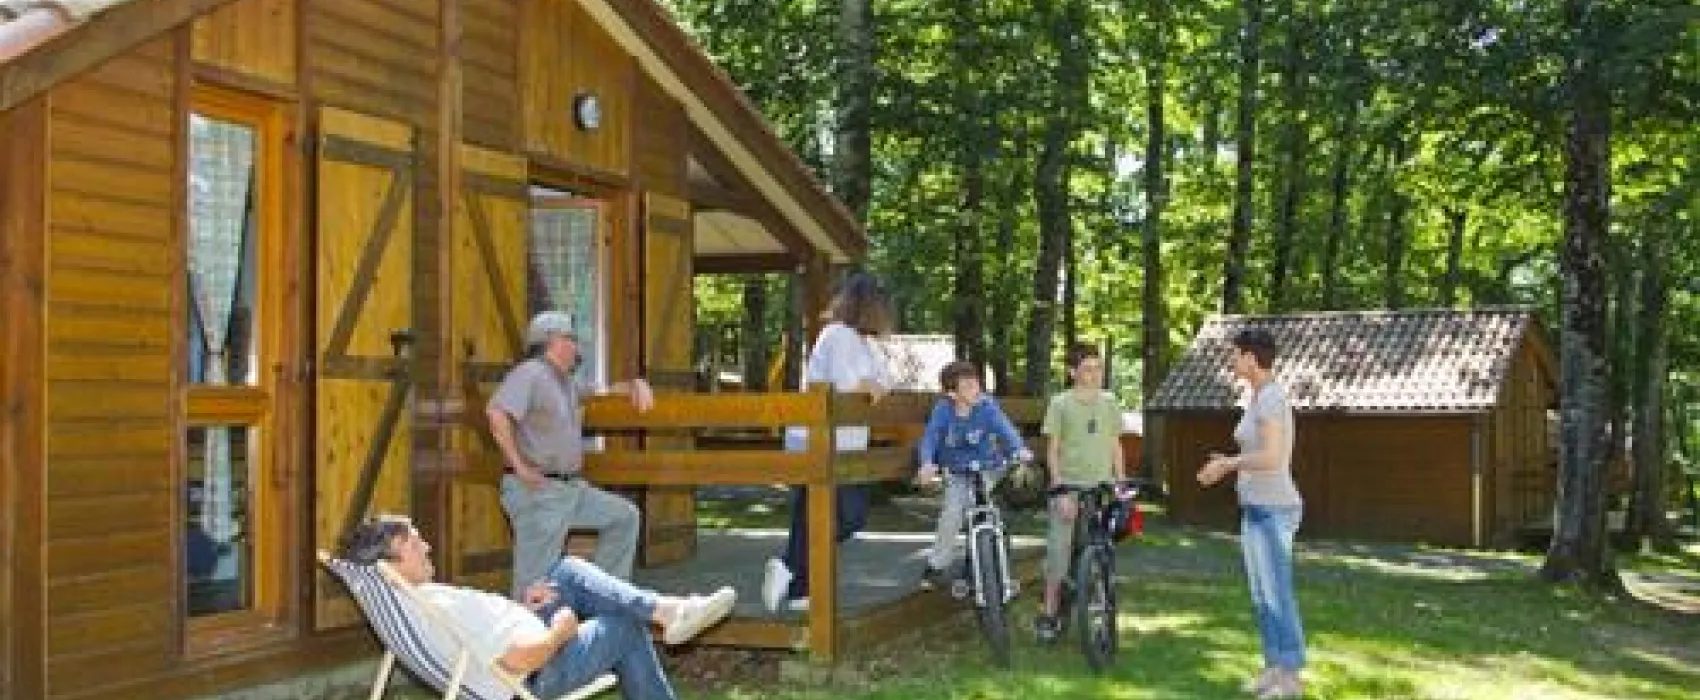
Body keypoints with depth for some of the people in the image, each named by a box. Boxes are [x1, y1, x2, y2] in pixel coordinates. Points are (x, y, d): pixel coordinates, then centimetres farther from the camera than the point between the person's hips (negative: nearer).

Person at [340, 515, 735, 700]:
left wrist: (518, 606, 5)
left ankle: (664, 610, 7)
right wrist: (561, 630, -16)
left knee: (570, 570, 10)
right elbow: (523, 659, -34)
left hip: (515, 641, 10)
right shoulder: (438, 607, -35)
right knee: (624, 630, 5)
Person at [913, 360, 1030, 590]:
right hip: (957, 474, 1)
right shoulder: (943, 409, -13)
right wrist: (927, 464, -40)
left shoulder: (986, 406, -17)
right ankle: (935, 566, 3)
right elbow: (930, 437, -20)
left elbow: (1004, 428, -29)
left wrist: (1020, 450, -49)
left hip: (988, 470, -1)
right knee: (951, 515, -14)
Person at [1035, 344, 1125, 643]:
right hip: (1070, 486, -3)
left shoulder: (1109, 403, 9)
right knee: (1059, 550, -6)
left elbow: (1115, 446, 14)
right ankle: (1048, 614, 3)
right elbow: (1052, 450, -3)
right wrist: (1061, 490, -11)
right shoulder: (1061, 403, -2)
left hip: (1102, 487, 3)